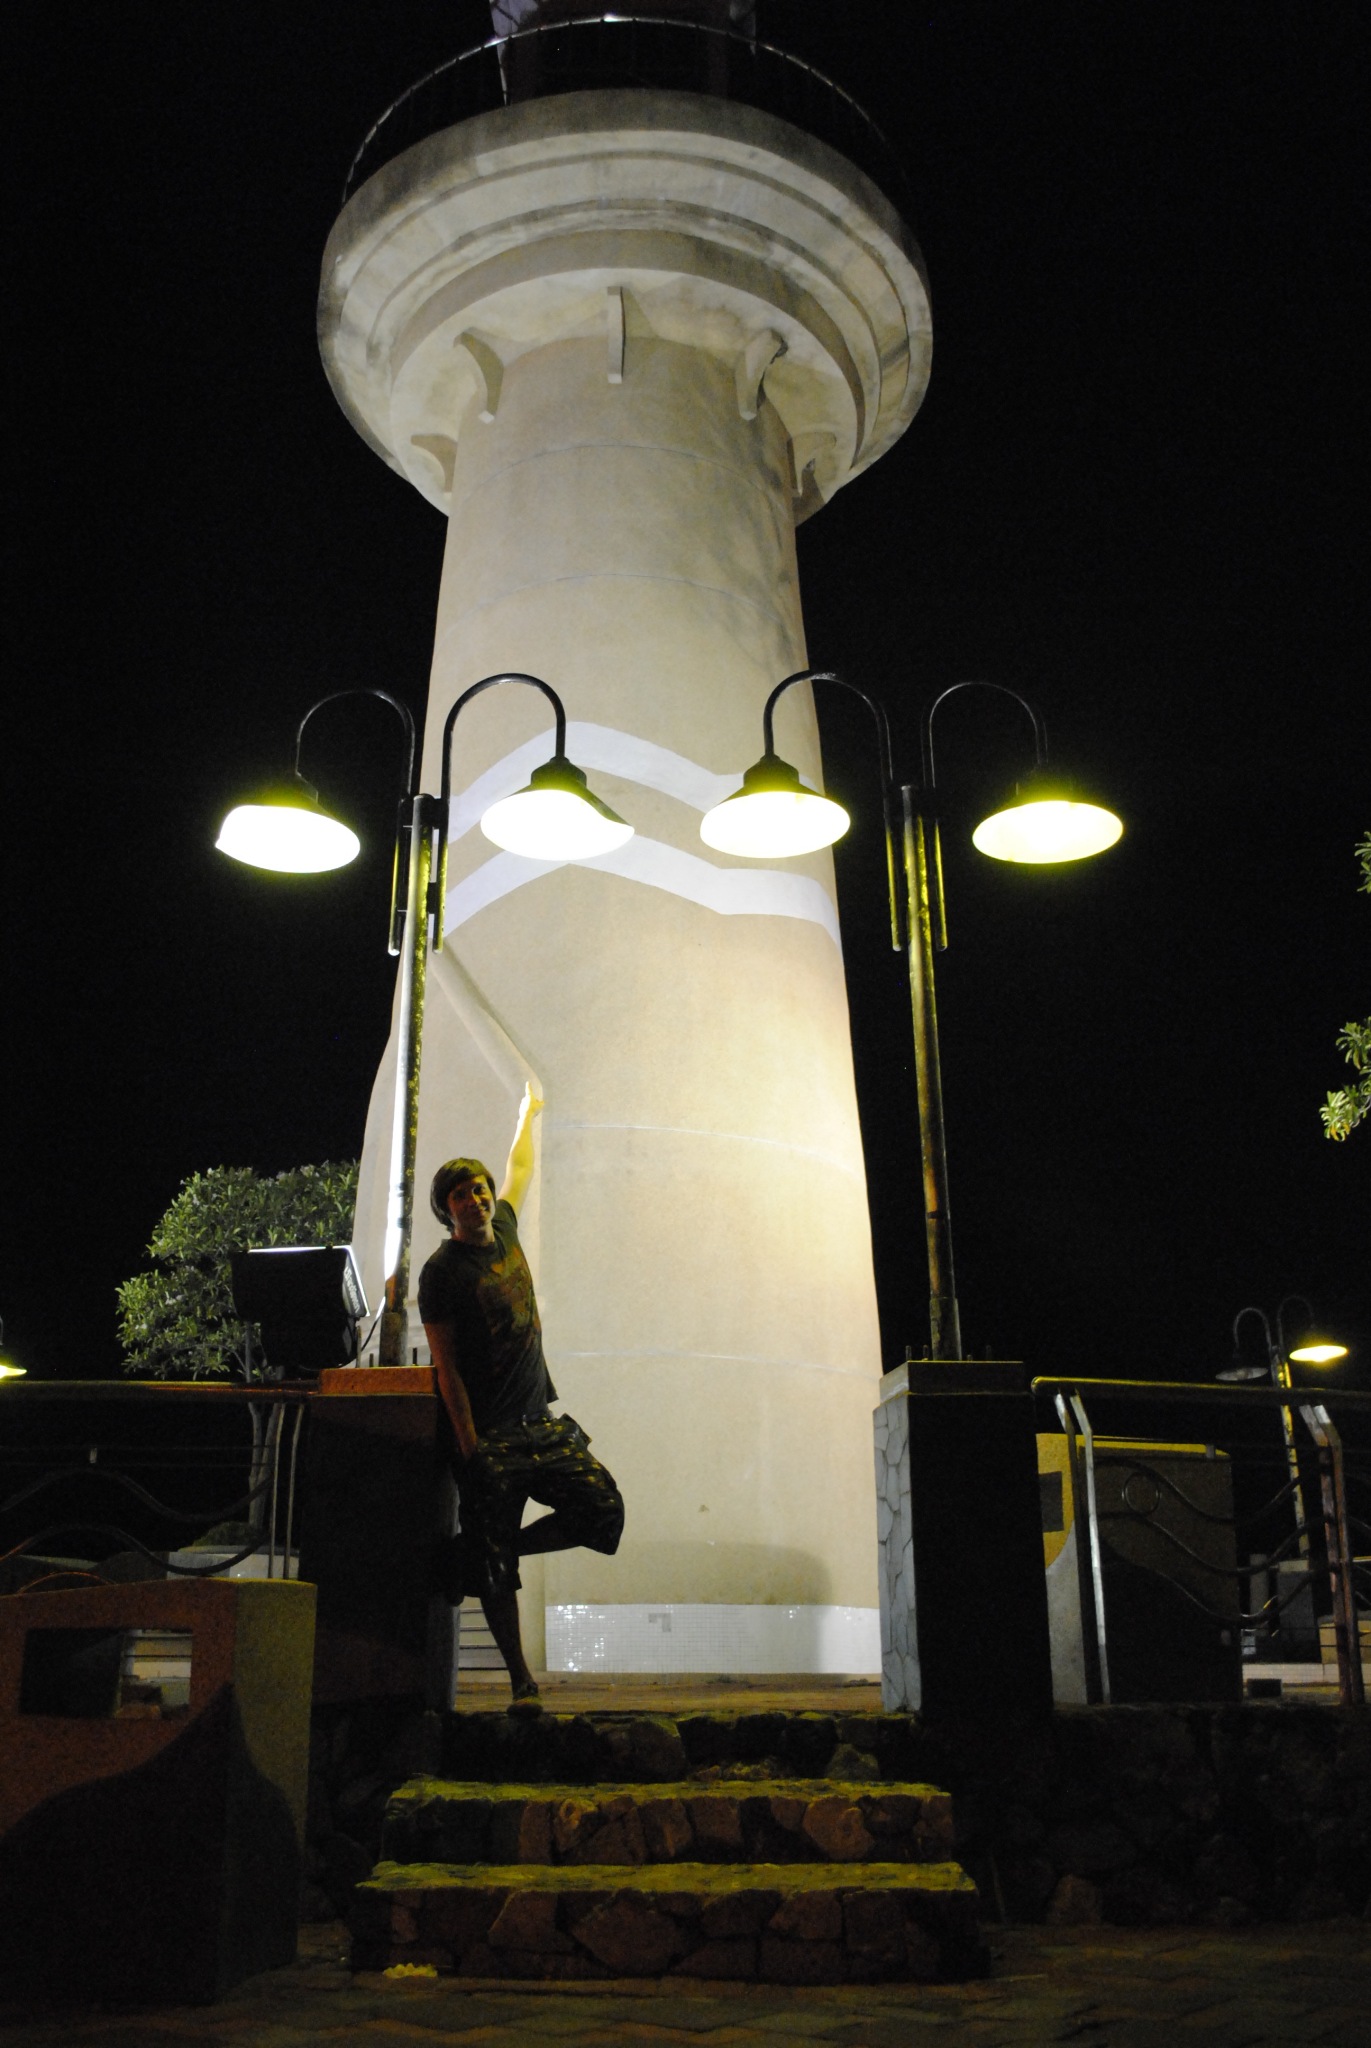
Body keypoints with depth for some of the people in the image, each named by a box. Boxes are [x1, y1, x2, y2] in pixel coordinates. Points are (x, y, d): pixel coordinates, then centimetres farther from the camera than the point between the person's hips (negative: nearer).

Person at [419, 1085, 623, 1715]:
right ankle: (520, 1680, 9)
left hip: (541, 1422, 7)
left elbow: (520, 1170, 29)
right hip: (489, 1436, -6)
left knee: (603, 1510, -5)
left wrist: (527, 1114, 40)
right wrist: (468, 1444, -14)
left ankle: (484, 1553, 11)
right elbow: (446, 1365, -10)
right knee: (496, 1567, -3)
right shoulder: (441, 1271, -7)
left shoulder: (504, 1228, 10)